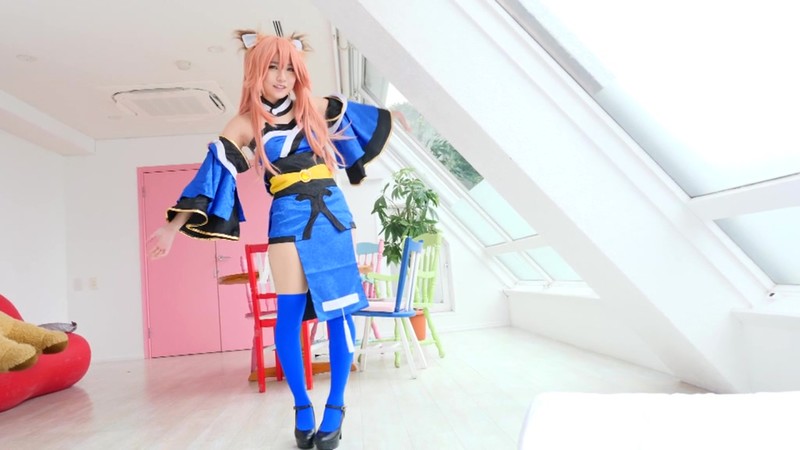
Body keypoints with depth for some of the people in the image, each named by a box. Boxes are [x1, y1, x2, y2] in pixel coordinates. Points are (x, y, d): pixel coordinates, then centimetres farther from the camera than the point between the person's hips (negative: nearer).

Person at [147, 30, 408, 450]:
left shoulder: (315, 108, 8)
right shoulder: (245, 124, 1)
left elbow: (354, 114, 26)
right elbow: (212, 173, -1)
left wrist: (391, 115, 41)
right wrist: (174, 227, -4)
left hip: (332, 213, 3)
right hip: (288, 221, -2)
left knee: (340, 308, 0)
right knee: (290, 313, -3)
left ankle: (335, 407, 13)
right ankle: (302, 407, 16)